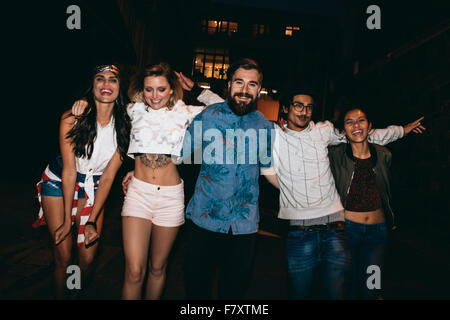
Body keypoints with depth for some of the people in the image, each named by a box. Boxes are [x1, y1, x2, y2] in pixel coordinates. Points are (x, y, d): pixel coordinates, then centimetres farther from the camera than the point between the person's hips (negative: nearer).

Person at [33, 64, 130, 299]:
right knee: (63, 256, 0)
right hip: (58, 183, -1)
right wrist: (67, 220, -14)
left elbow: (108, 176, -12)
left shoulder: (124, 126, -13)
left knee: (87, 257, 2)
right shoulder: (72, 118, -19)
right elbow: (69, 169, -17)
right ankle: (59, 297, 27)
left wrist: (91, 221, -13)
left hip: (92, 188, 2)